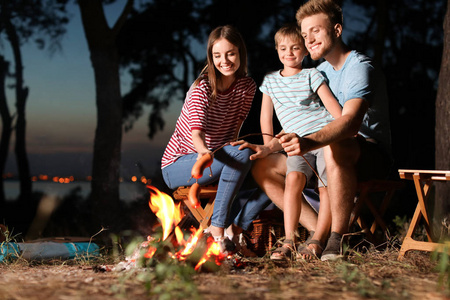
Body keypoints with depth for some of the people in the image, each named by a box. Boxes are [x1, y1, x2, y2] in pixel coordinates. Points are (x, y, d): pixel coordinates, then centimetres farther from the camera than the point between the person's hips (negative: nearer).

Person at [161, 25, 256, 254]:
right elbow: (196, 131, -33)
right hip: (177, 166, -6)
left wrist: (230, 148, -17)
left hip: (217, 158, 6)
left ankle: (229, 229, -11)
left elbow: (234, 129, 3)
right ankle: (217, 227, -26)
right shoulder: (202, 87, -17)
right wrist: (203, 151, -54)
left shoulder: (247, 87, 0)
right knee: (242, 154, -31)